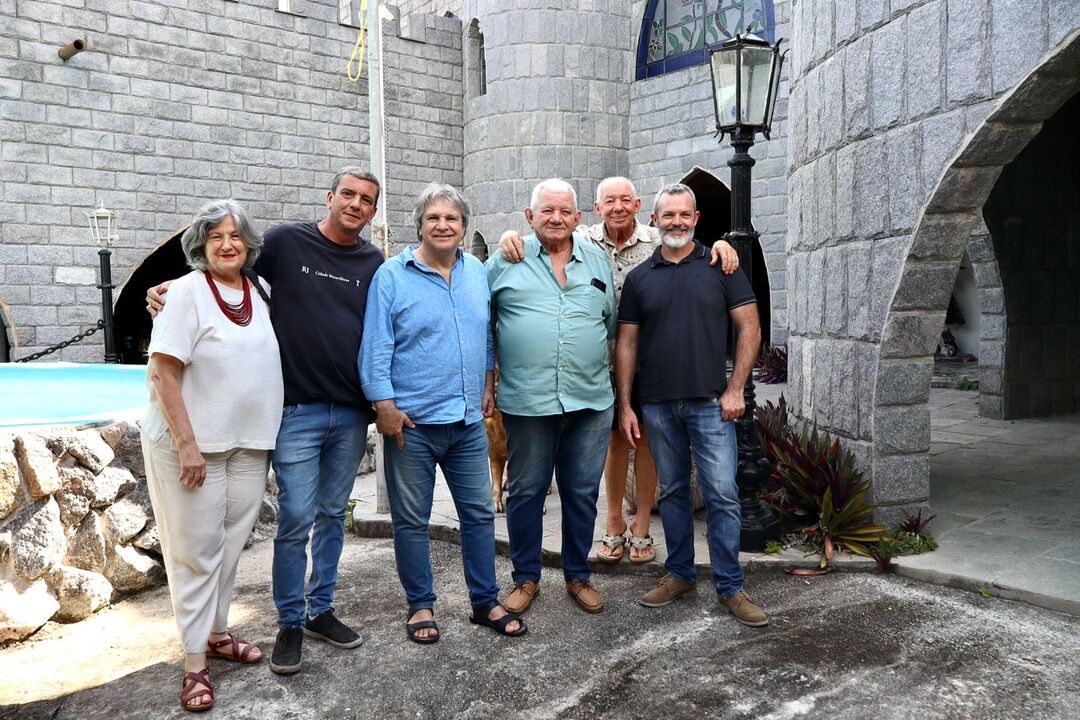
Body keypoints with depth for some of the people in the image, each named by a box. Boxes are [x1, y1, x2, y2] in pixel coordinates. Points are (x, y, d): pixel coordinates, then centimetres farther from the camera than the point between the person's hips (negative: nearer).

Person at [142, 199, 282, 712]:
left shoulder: (258, 293, 5)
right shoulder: (187, 292, -11)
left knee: (230, 544, 14)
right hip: (192, 443, -5)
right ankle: (195, 664, 13)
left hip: (248, 444, 5)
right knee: (197, 551, 3)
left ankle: (215, 632, 31)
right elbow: (163, 374, -15)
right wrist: (187, 445, -19)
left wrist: (266, 437, 12)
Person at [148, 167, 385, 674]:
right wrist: (169, 290, -8)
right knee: (296, 518, -3)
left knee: (332, 515, 13)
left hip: (352, 414, 4)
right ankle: (290, 623, 15)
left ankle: (320, 611, 27)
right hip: (297, 409, -3)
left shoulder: (374, 263, 7)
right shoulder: (286, 241, -1)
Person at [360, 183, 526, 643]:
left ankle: (486, 601, 25)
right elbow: (376, 346, -8)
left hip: (469, 420, 4)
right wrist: (384, 405, -13)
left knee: (480, 513, 11)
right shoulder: (392, 276, -5)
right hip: (412, 421, -4)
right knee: (412, 520, 8)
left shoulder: (477, 273, 10)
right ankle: (421, 605, 25)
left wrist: (489, 385, 16)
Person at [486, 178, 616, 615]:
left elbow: (612, 323, 21)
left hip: (590, 400, 3)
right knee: (526, 492, 8)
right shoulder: (506, 261, 2)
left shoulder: (598, 262, 12)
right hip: (526, 401, -2)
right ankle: (526, 578, 24)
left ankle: (577, 575, 28)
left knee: (582, 493, 11)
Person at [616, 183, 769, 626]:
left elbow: (749, 328, 0)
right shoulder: (639, 278, 8)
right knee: (671, 491, 12)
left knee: (722, 494, -2)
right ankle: (679, 574, 26)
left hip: (710, 402, -2)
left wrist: (735, 390, -7)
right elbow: (627, 344, 8)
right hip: (657, 405, 2)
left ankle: (730, 586, 10)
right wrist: (624, 405, 3)